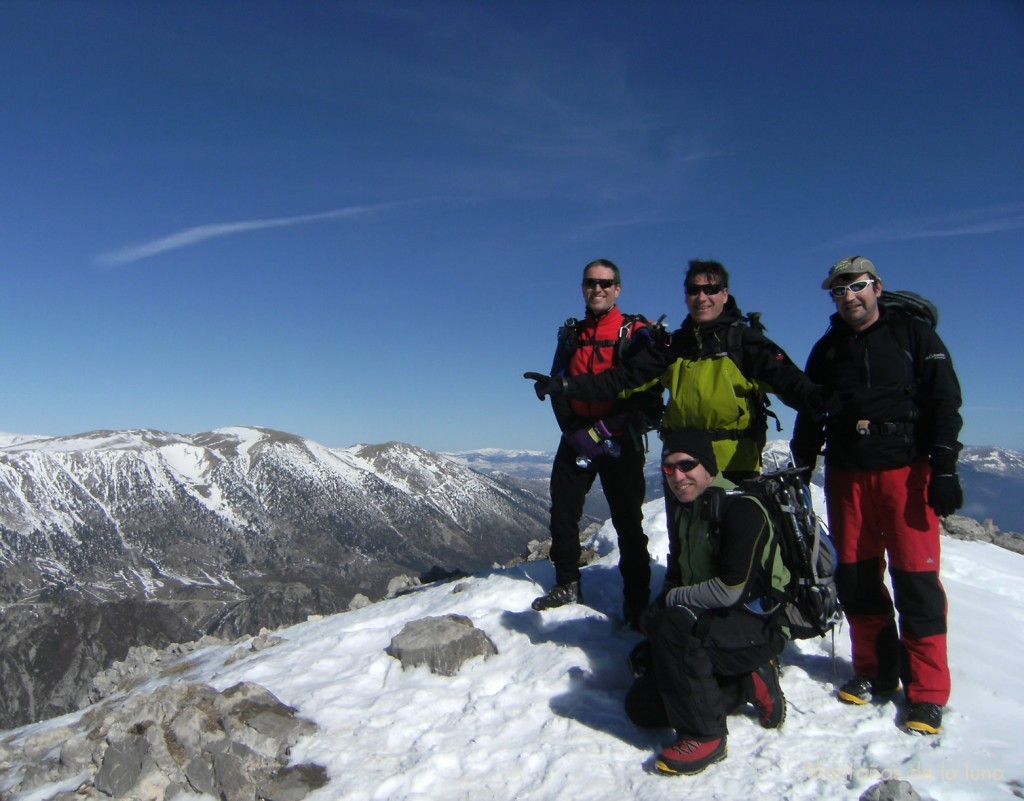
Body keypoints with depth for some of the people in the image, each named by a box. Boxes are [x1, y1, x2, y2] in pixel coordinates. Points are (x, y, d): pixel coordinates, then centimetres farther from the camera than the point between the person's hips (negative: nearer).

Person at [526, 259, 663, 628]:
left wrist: (602, 430, -17)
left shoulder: (636, 333, -2)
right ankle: (567, 584, 24)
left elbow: (645, 391, -10)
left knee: (628, 522, 1)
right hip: (576, 439, 5)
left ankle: (637, 598, 13)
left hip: (620, 441, -4)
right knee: (562, 513, 8)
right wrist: (574, 431, -8)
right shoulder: (570, 334, 12)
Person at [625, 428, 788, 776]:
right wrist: (655, 618, -4)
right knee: (642, 706, 4)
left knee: (672, 626, -34)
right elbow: (674, 581, 13)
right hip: (708, 629, 9)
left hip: (757, 629, -8)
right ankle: (749, 684, 10)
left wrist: (671, 600, -15)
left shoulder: (741, 509, -20)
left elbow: (730, 591, -28)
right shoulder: (682, 516, 7)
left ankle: (704, 736, -18)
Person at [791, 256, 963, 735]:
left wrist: (944, 468, -10)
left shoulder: (915, 336, 6)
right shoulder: (826, 350, 15)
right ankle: (876, 672, 19)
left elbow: (944, 404, -1)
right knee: (855, 578, 4)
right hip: (846, 475, 4)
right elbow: (809, 416, 16)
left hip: (905, 471, -3)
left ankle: (928, 693, 5)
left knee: (916, 579, -6)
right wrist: (800, 467, 7)